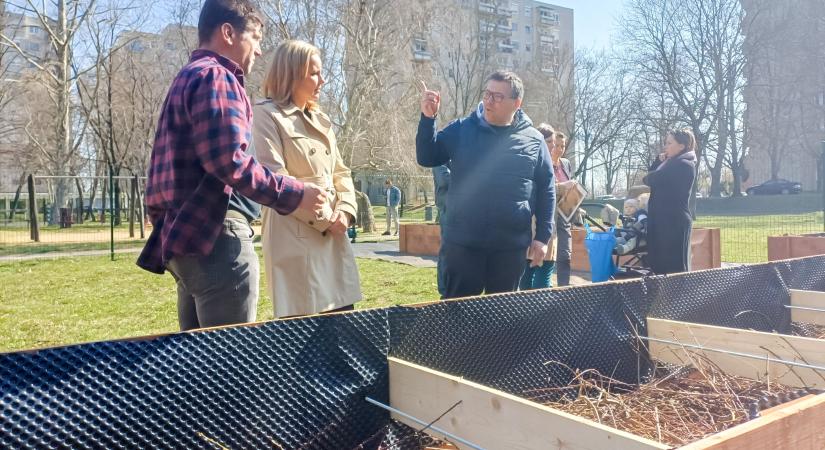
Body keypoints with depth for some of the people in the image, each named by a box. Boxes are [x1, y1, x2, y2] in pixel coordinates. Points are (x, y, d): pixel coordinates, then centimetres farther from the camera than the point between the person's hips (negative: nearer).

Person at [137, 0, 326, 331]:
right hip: (216, 238, -10)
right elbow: (228, 161, -22)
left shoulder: (186, 78, 23)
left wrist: (165, 235, 25)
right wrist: (293, 195, -13)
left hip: (189, 236, 10)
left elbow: (160, 176, 23)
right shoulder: (214, 76, -8)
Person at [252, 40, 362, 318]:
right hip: (297, 239, -7)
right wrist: (324, 218, -13)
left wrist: (345, 211, -2)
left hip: (334, 237, 8)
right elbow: (276, 180, -15)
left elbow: (340, 172, 17)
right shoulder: (267, 115, -5)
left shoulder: (321, 120, 18)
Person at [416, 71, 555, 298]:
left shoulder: (533, 140, 2)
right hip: (462, 244, -1)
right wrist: (428, 118, -14)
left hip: (511, 246, 1)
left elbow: (546, 191, 6)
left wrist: (543, 236, 3)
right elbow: (427, 158, -1)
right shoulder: (461, 129, 0)